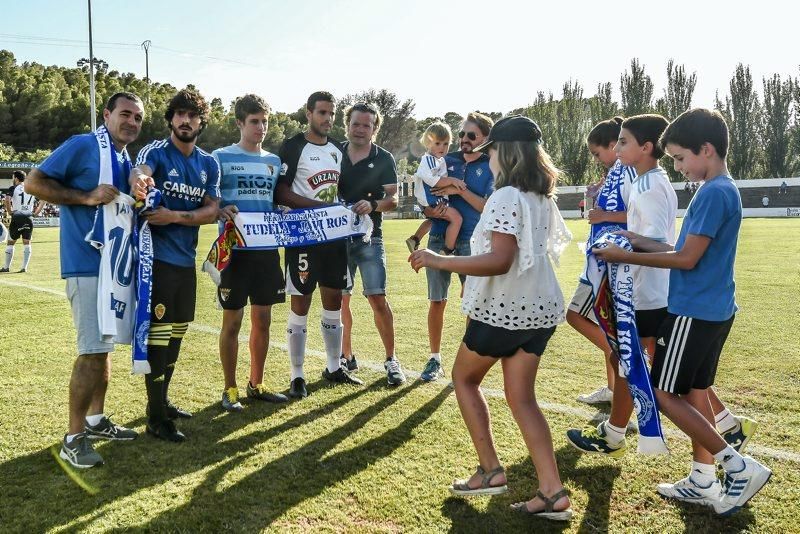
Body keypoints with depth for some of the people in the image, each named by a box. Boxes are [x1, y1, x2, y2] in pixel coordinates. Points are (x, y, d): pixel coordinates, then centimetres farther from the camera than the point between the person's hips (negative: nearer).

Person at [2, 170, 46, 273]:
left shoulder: (14, 188, -2)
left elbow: (7, 200, -18)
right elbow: (43, 200, 9)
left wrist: (10, 211, -6)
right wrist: (36, 212, 8)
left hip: (17, 218, -3)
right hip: (29, 218, 3)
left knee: (10, 243, 9)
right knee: (27, 243, 8)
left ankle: (6, 267, 16)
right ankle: (24, 267, 3)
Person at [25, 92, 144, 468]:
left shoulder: (129, 162, 15)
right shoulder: (81, 146, -7)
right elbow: (34, 183, -11)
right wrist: (87, 197, -20)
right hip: (87, 264, -8)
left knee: (104, 346, 15)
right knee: (93, 349, -9)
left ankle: (96, 419, 28)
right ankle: (74, 437, 1)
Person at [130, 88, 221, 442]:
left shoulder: (208, 164, 8)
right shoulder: (156, 151, -8)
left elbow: (212, 210, -1)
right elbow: (140, 171, -31)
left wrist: (174, 216, -17)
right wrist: (138, 180, -56)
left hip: (186, 258, 7)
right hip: (157, 256, -6)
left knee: (176, 333, 16)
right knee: (158, 334, -5)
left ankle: (162, 401, 33)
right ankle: (155, 418, 5)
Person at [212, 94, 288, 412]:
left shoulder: (274, 161, 14)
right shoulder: (221, 158, -1)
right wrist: (221, 212, -24)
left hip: (267, 248, 5)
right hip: (235, 249, -5)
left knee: (263, 320, 10)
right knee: (232, 321, 1)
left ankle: (256, 385, 23)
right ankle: (230, 389, 13)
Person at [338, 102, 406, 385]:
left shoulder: (383, 159, 0)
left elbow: (393, 199, -6)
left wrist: (373, 205, -25)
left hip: (369, 238, -2)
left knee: (378, 298, -7)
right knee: (340, 299, 7)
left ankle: (391, 359, 5)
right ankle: (346, 357, 21)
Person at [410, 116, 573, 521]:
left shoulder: (506, 197, -18)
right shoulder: (541, 198, 9)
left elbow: (500, 260, -27)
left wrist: (439, 261, -25)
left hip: (503, 309, -8)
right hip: (539, 308, 8)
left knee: (464, 379, 15)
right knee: (521, 398, 12)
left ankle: (490, 471, 16)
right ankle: (553, 493, 7)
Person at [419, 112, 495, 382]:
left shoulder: (492, 168, 1)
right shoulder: (446, 161, 9)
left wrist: (460, 190, -18)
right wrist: (432, 211, -12)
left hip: (472, 241, -2)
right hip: (440, 238, 3)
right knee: (437, 302, 5)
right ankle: (435, 360, 18)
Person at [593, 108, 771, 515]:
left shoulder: (713, 193, -18)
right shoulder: (723, 190, 13)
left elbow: (687, 259, -19)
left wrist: (626, 257, -12)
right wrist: (642, 242, 10)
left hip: (694, 312, -10)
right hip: (712, 310, 10)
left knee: (664, 394, -1)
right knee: (694, 391, 15)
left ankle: (739, 466, 2)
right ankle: (703, 481, 23)